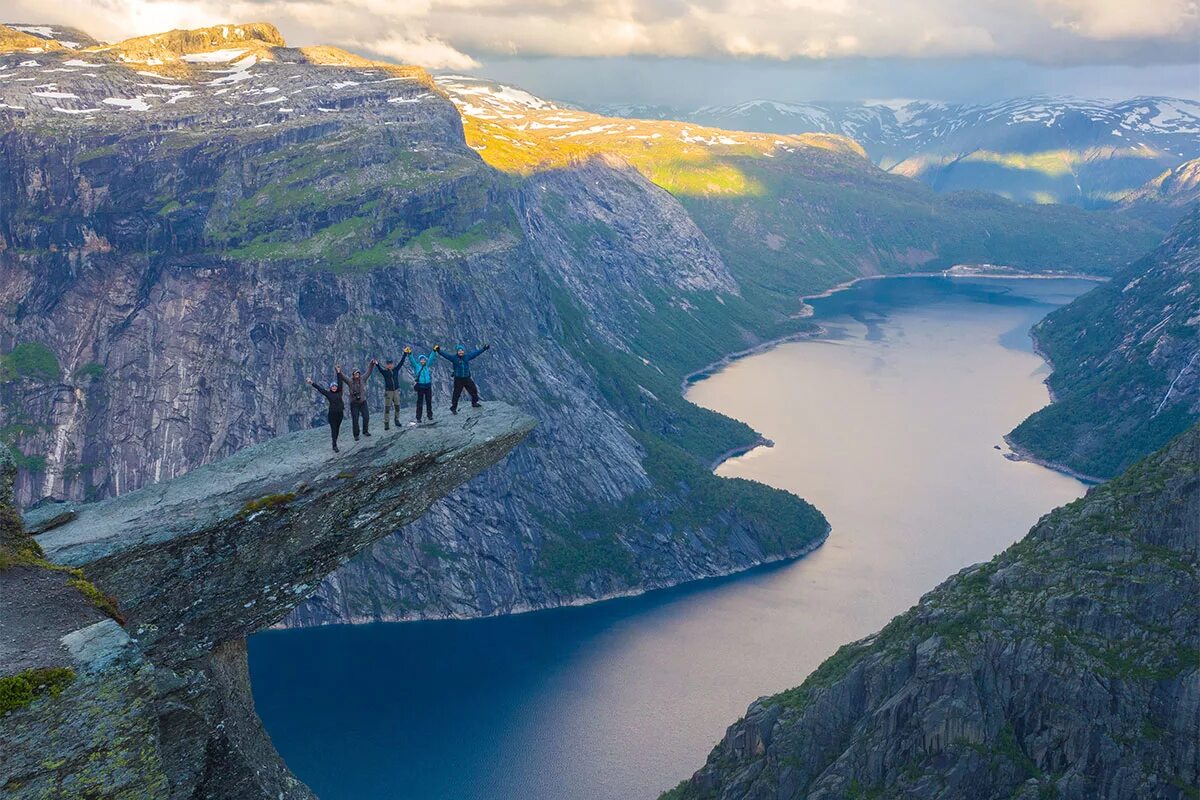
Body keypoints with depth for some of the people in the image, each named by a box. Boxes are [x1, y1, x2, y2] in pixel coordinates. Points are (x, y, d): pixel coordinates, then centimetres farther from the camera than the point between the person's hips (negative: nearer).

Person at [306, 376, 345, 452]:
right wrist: (311, 383, -4)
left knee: (337, 429, 10)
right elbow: (319, 388, 0)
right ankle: (335, 446, -5)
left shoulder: (339, 393, 5)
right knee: (333, 429, -5)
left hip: (340, 413, 3)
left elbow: (340, 383, 3)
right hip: (332, 414, -3)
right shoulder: (328, 393, 1)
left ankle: (335, 443, 20)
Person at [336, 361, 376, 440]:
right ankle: (356, 435, 11)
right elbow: (342, 377, -23)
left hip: (363, 402, 3)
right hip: (354, 403, -3)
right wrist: (339, 372, -42)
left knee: (366, 417, 5)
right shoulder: (350, 381, -9)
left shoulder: (363, 379, -2)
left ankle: (365, 431, 25)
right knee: (355, 419, 0)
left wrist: (372, 364, -11)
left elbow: (368, 372, -2)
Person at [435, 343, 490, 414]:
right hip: (458, 379, -4)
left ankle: (474, 403, 32)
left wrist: (484, 349, 12)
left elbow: (476, 353, 9)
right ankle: (453, 408, 12)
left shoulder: (467, 356, 2)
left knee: (473, 390, 9)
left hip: (467, 378, 4)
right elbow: (445, 355, -20)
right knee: (456, 394, 0)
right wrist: (439, 351, -36)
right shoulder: (454, 358, -9)